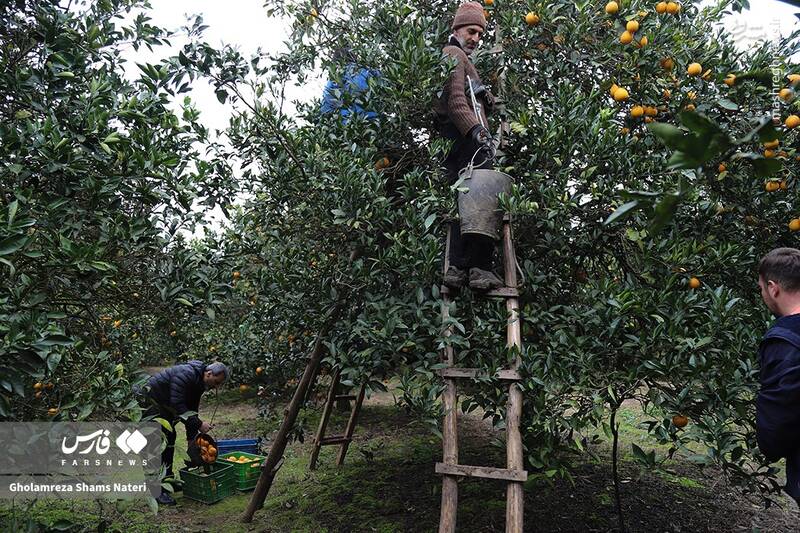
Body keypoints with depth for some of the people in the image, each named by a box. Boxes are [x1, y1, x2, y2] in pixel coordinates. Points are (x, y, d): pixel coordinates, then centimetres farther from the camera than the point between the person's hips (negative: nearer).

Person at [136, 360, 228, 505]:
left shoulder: (199, 384, 1)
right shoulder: (186, 375, -29)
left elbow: (192, 409, 8)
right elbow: (178, 405, -32)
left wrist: (192, 438, 8)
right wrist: (199, 424, -30)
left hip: (164, 404, 10)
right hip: (150, 400, -10)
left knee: (170, 438, 13)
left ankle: (168, 480, 25)